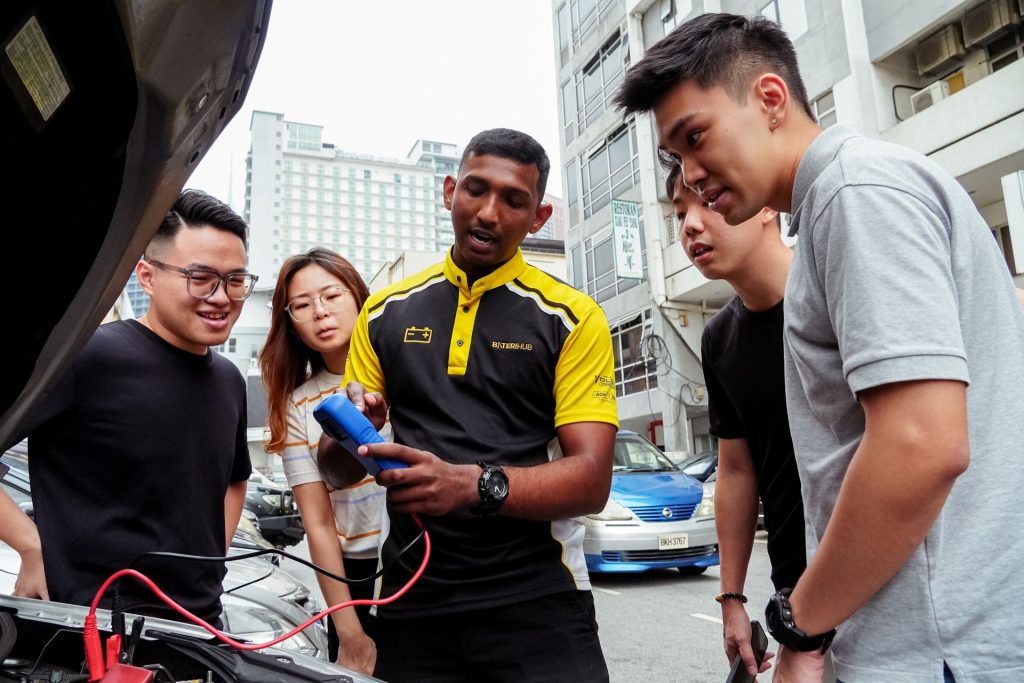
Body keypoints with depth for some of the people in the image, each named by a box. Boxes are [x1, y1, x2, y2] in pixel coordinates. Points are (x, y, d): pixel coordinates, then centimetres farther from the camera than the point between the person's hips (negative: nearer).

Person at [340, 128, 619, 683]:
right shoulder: (385, 313, 7)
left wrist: (472, 484, -26)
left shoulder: (571, 318, -3)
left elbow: (591, 480, -10)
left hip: (537, 601, -2)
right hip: (410, 605, 3)